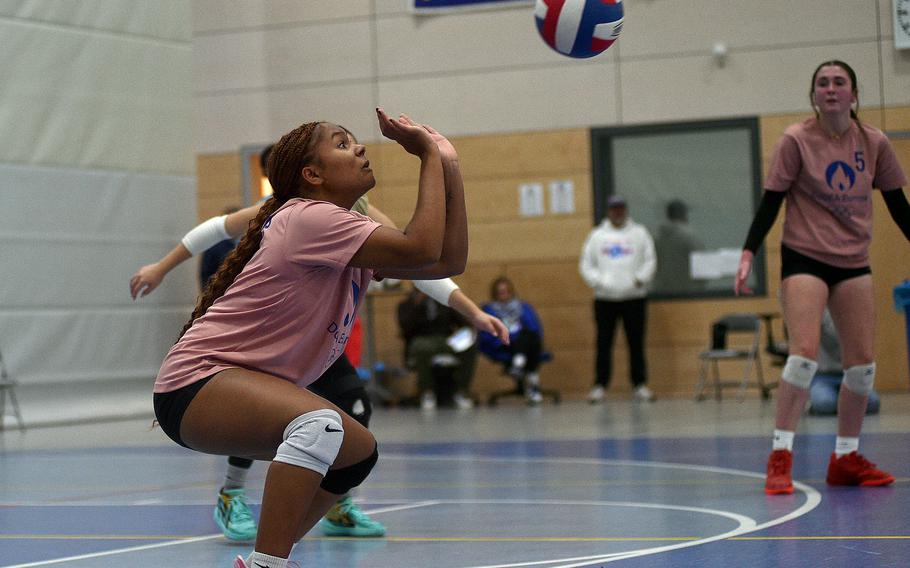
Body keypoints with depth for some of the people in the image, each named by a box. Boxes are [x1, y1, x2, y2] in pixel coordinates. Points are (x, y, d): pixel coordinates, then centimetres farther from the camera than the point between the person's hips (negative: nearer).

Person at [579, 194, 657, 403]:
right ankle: (599, 385, 5)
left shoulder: (639, 233, 7)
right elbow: (586, 265, 7)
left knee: (636, 343, 2)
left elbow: (650, 260, 4)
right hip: (605, 298, 0)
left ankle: (639, 385, 8)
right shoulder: (597, 235, 9)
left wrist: (641, 278, -13)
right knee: (603, 343, 0)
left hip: (634, 297, 0)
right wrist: (597, 281, -9)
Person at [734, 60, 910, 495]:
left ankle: (846, 458, 17)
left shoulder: (873, 143, 1)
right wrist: (748, 254, -16)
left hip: (854, 263, 4)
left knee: (862, 363, 3)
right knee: (804, 353, -18)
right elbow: (771, 200, -8)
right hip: (804, 258, -4)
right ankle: (780, 458, -12)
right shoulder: (797, 140, -8)